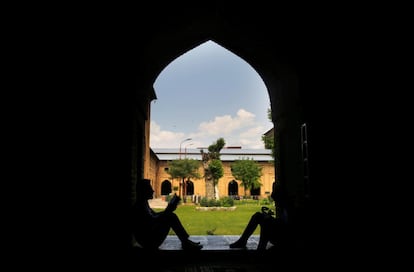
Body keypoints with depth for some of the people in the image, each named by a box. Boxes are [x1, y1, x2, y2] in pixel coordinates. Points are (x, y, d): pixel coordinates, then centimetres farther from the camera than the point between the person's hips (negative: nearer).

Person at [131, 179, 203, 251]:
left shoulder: (144, 204, 12)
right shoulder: (139, 206, -19)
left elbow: (155, 215, 22)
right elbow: (152, 221, -29)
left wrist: (167, 211, 9)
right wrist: (167, 211, -26)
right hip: (149, 242, -10)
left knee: (171, 216, 6)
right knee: (170, 217, -15)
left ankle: (186, 242, 5)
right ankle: (186, 243, -7)